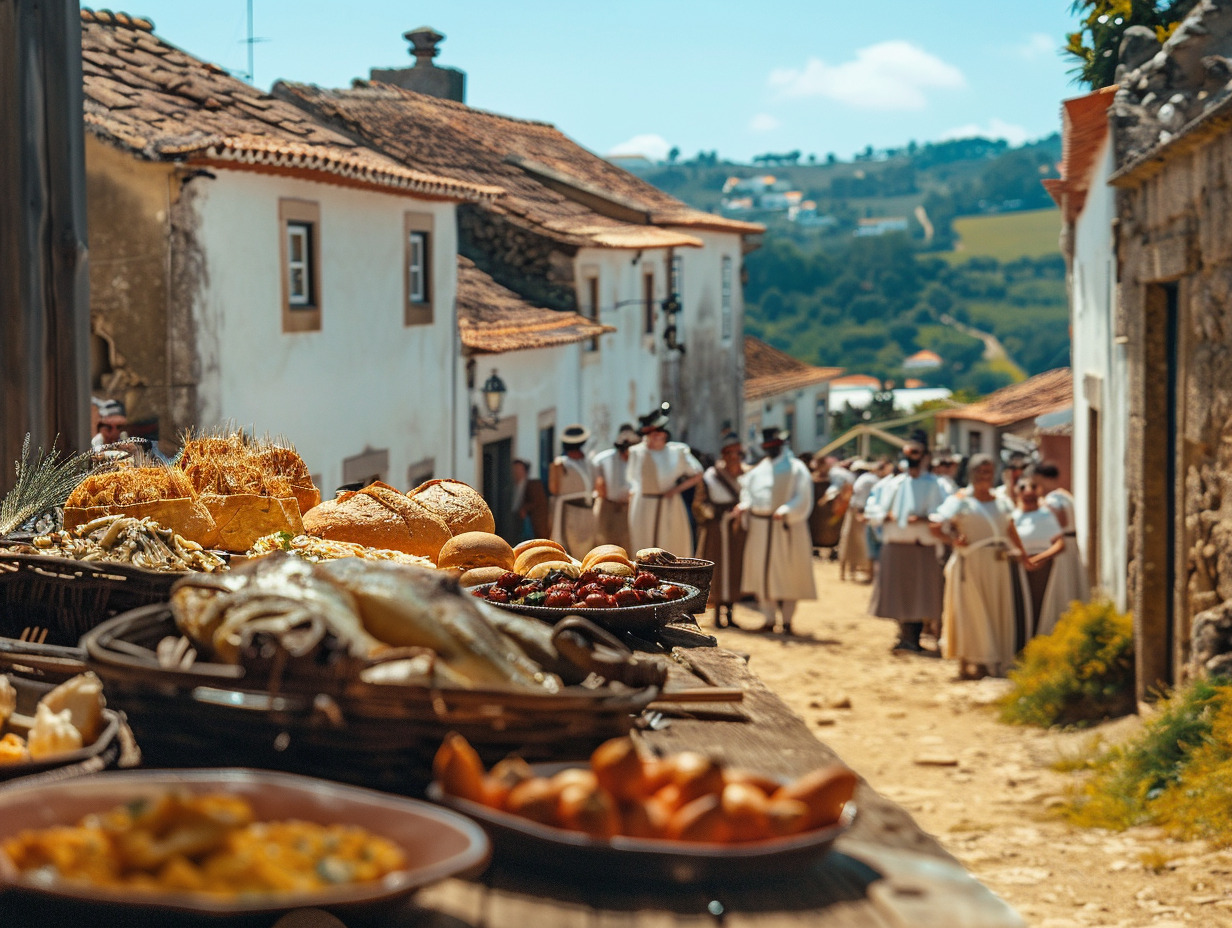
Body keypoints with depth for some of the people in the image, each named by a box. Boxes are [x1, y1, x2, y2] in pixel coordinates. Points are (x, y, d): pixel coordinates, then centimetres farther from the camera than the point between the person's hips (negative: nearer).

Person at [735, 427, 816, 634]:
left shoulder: (796, 469, -4)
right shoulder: (759, 468, 13)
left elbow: (802, 499, -10)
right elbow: (747, 490, 14)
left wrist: (785, 511, -25)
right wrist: (744, 505, -7)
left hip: (785, 528, -5)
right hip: (760, 528, 5)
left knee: (787, 575, -1)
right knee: (762, 573, 7)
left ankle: (787, 621, 7)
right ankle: (768, 620, 15)